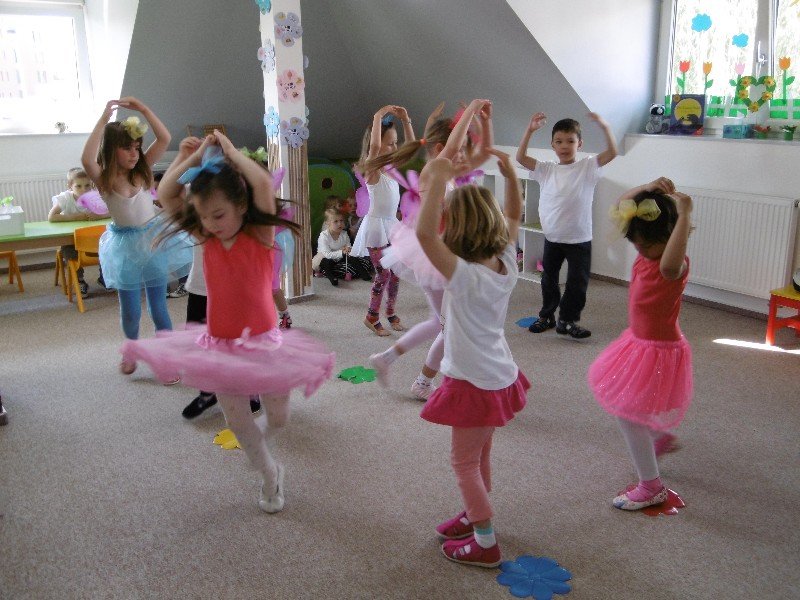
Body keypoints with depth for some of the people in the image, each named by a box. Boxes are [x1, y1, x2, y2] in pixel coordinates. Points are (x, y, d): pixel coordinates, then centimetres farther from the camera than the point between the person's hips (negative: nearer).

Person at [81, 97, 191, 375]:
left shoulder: (143, 170, -3)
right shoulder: (104, 179, -11)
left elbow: (164, 138, -10)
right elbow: (86, 159, -33)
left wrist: (142, 108, -17)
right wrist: (103, 119, -29)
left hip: (153, 240, 1)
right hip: (126, 246, -1)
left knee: (158, 308, 6)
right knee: (130, 311, 11)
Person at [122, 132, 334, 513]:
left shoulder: (260, 235, -13)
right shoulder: (205, 239, -2)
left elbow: (263, 184, -29)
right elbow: (165, 194, -3)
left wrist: (230, 152, -16)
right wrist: (191, 156, -4)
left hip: (262, 342, -3)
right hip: (219, 346, 3)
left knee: (278, 416, 10)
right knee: (236, 421, 9)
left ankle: (263, 441, 46)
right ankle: (269, 475, 34)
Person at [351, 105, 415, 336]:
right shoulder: (371, 169, -15)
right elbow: (374, 147, -35)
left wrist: (405, 120, 2)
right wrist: (378, 117, -27)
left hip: (392, 224, 7)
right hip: (376, 224, -7)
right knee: (383, 273, -3)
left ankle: (390, 312, 29)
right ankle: (372, 316, 12)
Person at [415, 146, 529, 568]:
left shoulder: (465, 275, -27)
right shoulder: (505, 263, -6)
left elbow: (424, 233, -41)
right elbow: (514, 216, 11)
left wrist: (438, 179, -36)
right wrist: (509, 174, -1)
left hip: (475, 383, -8)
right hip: (500, 375, 8)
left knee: (465, 461, 9)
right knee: (479, 457, 25)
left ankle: (486, 544, 20)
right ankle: (475, 516, 43)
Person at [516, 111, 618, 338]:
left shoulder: (587, 167, -6)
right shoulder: (546, 169, 0)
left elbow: (612, 152, -18)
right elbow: (521, 157, -7)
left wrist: (604, 126, -31)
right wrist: (530, 130, -18)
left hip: (579, 239, -2)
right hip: (552, 237, 3)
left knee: (577, 283, 5)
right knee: (548, 280, 17)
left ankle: (568, 320, 22)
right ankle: (547, 316, 35)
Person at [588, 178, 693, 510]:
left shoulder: (675, 266, -27)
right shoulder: (648, 251, -5)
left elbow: (669, 265, -55)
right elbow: (623, 204, 4)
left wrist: (684, 214, -50)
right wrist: (648, 188, -15)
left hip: (657, 351, -9)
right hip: (640, 341, 9)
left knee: (627, 412, -2)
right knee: (625, 404, 26)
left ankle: (652, 488, 14)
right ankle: (661, 437, 52)